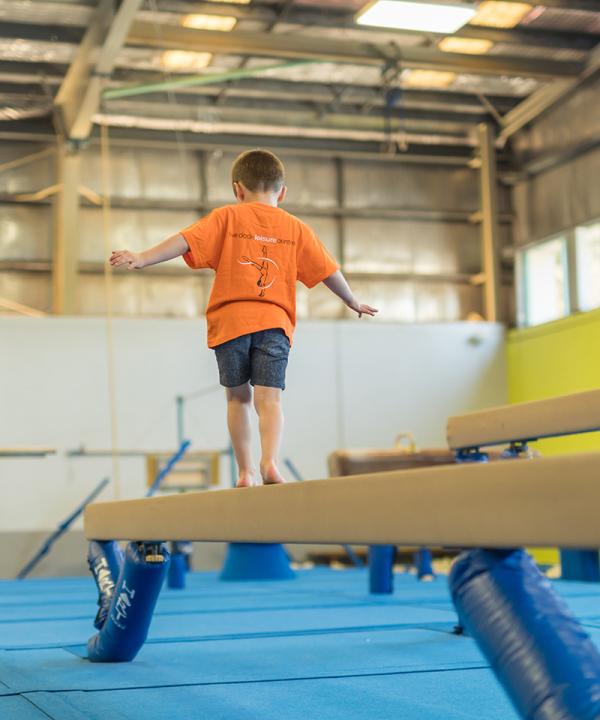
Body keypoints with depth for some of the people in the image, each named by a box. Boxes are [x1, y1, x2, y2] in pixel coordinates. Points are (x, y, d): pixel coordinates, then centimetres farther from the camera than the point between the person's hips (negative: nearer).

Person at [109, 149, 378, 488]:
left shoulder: (227, 217, 8)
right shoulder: (296, 228, 14)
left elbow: (185, 241, -5)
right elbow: (329, 270, 18)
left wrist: (142, 258, -7)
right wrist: (354, 302, 33)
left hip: (230, 320, 0)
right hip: (275, 322, 0)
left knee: (238, 397, 14)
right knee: (269, 398, -7)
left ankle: (246, 471, 12)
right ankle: (270, 462, -30)